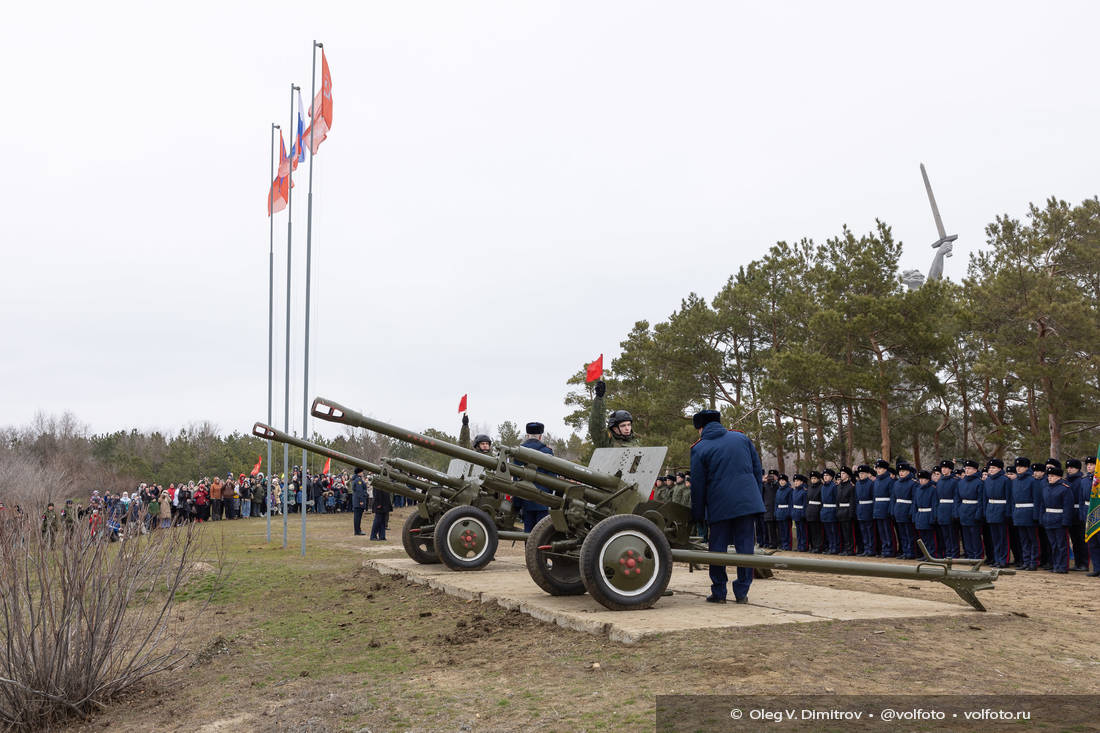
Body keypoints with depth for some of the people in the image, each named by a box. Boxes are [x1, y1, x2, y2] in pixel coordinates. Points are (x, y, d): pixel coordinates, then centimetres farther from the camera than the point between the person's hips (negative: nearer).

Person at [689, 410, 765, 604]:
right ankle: (742, 592, 5)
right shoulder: (741, 438, 11)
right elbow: (757, 469, 13)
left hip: (719, 506, -2)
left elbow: (697, 485, 1)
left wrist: (698, 514, 9)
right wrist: (757, 497, 19)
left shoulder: (699, 449, 1)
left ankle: (718, 593, 8)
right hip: (748, 502, 2)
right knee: (745, 546, 5)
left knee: (718, 548, 7)